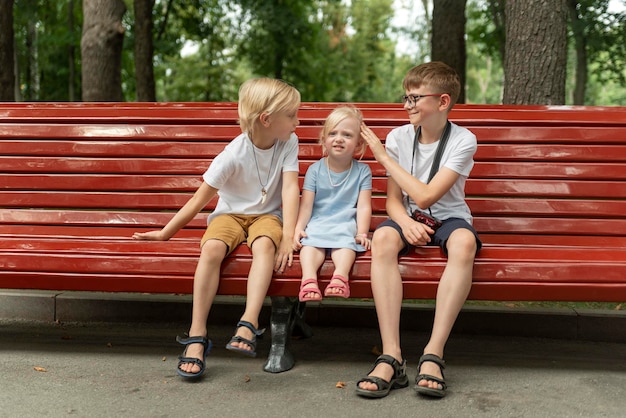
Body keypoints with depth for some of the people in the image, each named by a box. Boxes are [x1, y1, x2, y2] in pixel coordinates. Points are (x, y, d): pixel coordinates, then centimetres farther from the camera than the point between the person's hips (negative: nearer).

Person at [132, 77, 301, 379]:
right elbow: (199, 200, -12)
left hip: (267, 215, 2)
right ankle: (197, 335, -30)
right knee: (212, 247, -34)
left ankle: (248, 324, -44)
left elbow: (290, 188, -17)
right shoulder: (234, 155, -18)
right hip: (230, 214, -1)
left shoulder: (289, 143, -8)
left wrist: (288, 237, -28)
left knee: (264, 243, -35)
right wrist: (165, 233, -7)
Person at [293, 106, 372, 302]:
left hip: (346, 223, -1)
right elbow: (306, 205, 2)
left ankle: (340, 277, -52)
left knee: (346, 241, -33)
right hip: (317, 222, 1)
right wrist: (298, 228, -13)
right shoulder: (315, 169, 7)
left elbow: (364, 206, 1)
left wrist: (362, 232, -12)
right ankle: (309, 279, -48)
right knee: (310, 241, -30)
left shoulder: (362, 171, 7)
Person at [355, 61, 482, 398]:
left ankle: (433, 354, -34)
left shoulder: (463, 141, -9)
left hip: (448, 217, -2)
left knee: (465, 242, -38)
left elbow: (424, 196, -18)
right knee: (382, 237, -34)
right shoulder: (398, 137, 1)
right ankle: (391, 358, -36)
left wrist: (383, 156, -13)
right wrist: (405, 222, -22)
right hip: (409, 218, 2)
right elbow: (394, 199, 3)